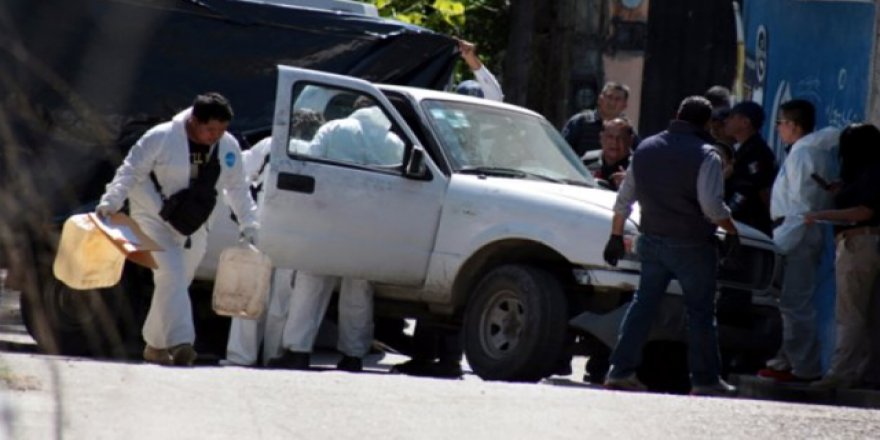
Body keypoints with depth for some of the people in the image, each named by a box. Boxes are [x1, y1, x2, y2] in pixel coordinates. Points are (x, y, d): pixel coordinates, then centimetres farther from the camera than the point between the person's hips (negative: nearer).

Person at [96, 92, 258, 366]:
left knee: (177, 282, 10)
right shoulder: (161, 138, -17)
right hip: (155, 220, -6)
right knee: (171, 275, -21)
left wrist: (249, 225, 10)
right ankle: (179, 342, -31)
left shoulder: (229, 148, -1)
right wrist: (111, 202, -27)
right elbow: (131, 171, -15)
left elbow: (237, 189, 12)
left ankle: (155, 345, 23)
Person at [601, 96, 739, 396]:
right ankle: (705, 380, 4)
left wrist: (616, 236, 18)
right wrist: (732, 231, -4)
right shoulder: (705, 156, -11)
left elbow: (624, 199, 12)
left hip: (652, 242, 5)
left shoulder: (646, 149, 8)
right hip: (692, 246, -5)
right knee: (701, 312, 3)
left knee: (643, 304, 11)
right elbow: (712, 206, -19)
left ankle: (621, 371, 6)